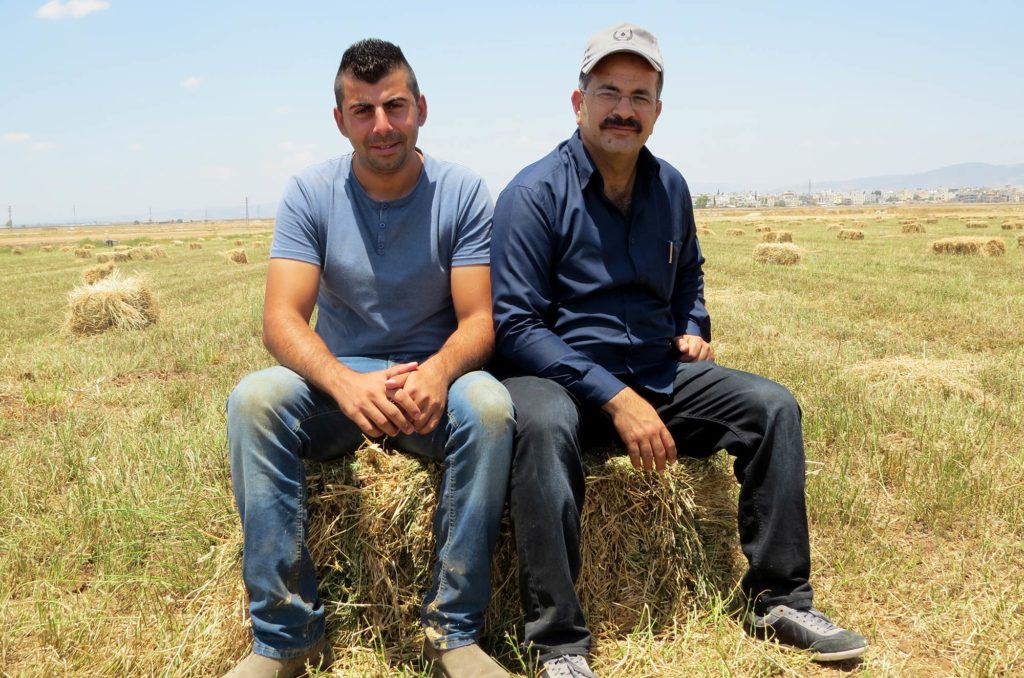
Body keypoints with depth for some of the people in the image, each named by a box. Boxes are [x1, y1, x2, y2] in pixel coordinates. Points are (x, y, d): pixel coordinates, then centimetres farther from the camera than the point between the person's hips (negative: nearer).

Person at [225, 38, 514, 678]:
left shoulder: (463, 192, -6)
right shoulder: (312, 193, -4)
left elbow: (479, 319, -10)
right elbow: (282, 319, -13)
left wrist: (437, 373, -34)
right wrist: (346, 382, -34)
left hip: (433, 380, -1)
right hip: (337, 378, 1)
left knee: (490, 405, -33)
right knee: (254, 399, -28)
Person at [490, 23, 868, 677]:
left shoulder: (670, 188, 8)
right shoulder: (535, 193, -12)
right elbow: (515, 325, -16)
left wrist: (693, 329, 8)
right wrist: (615, 398, -24)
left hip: (656, 373, 6)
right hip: (559, 377, -6)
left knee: (773, 405, -8)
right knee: (543, 425, -39)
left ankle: (781, 599, 3)